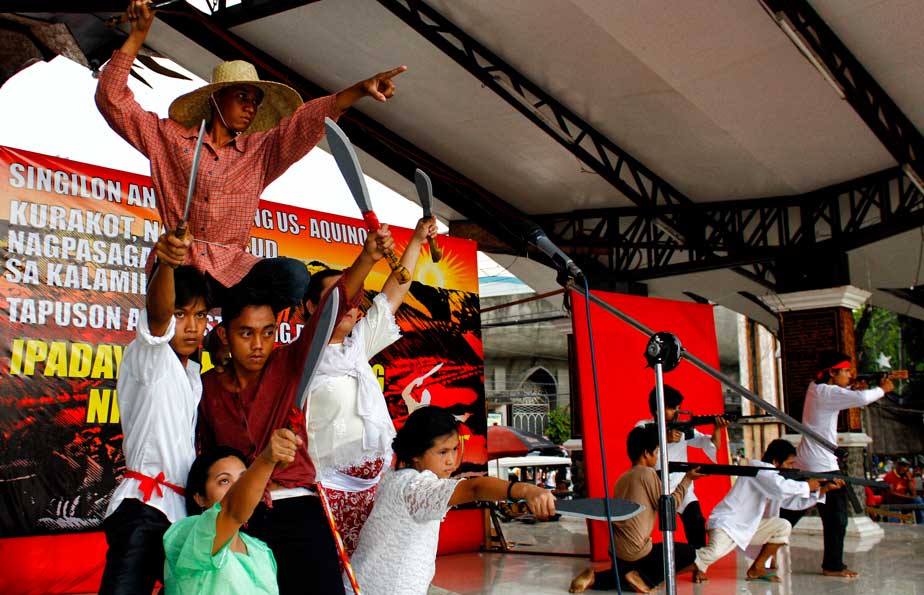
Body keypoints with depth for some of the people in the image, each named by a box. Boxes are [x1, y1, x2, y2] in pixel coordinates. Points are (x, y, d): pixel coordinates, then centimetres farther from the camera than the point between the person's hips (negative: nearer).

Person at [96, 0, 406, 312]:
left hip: (231, 267, 3)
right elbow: (112, 98, 10)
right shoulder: (168, 137, 13)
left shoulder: (260, 150, 17)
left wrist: (360, 90, -9)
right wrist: (138, 34, 4)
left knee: (293, 274, -30)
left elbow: (309, 119, 6)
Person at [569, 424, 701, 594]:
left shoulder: (623, 478, 13)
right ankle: (643, 577, -3)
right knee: (689, 553, 9)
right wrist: (687, 479, 2)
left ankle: (594, 578, 6)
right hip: (636, 552, -8)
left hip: (616, 550, 8)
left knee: (621, 578, 35)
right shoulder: (647, 473, -11)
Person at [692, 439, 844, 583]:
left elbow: (796, 501, 15)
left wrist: (824, 489, 6)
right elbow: (782, 488, -33)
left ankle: (756, 569, 8)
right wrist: (808, 486, -16)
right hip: (726, 523, -10)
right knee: (715, 552, -35)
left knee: (783, 527, 1)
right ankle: (697, 566, 0)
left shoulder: (771, 474, 12)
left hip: (748, 527, 10)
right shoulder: (758, 467, -15)